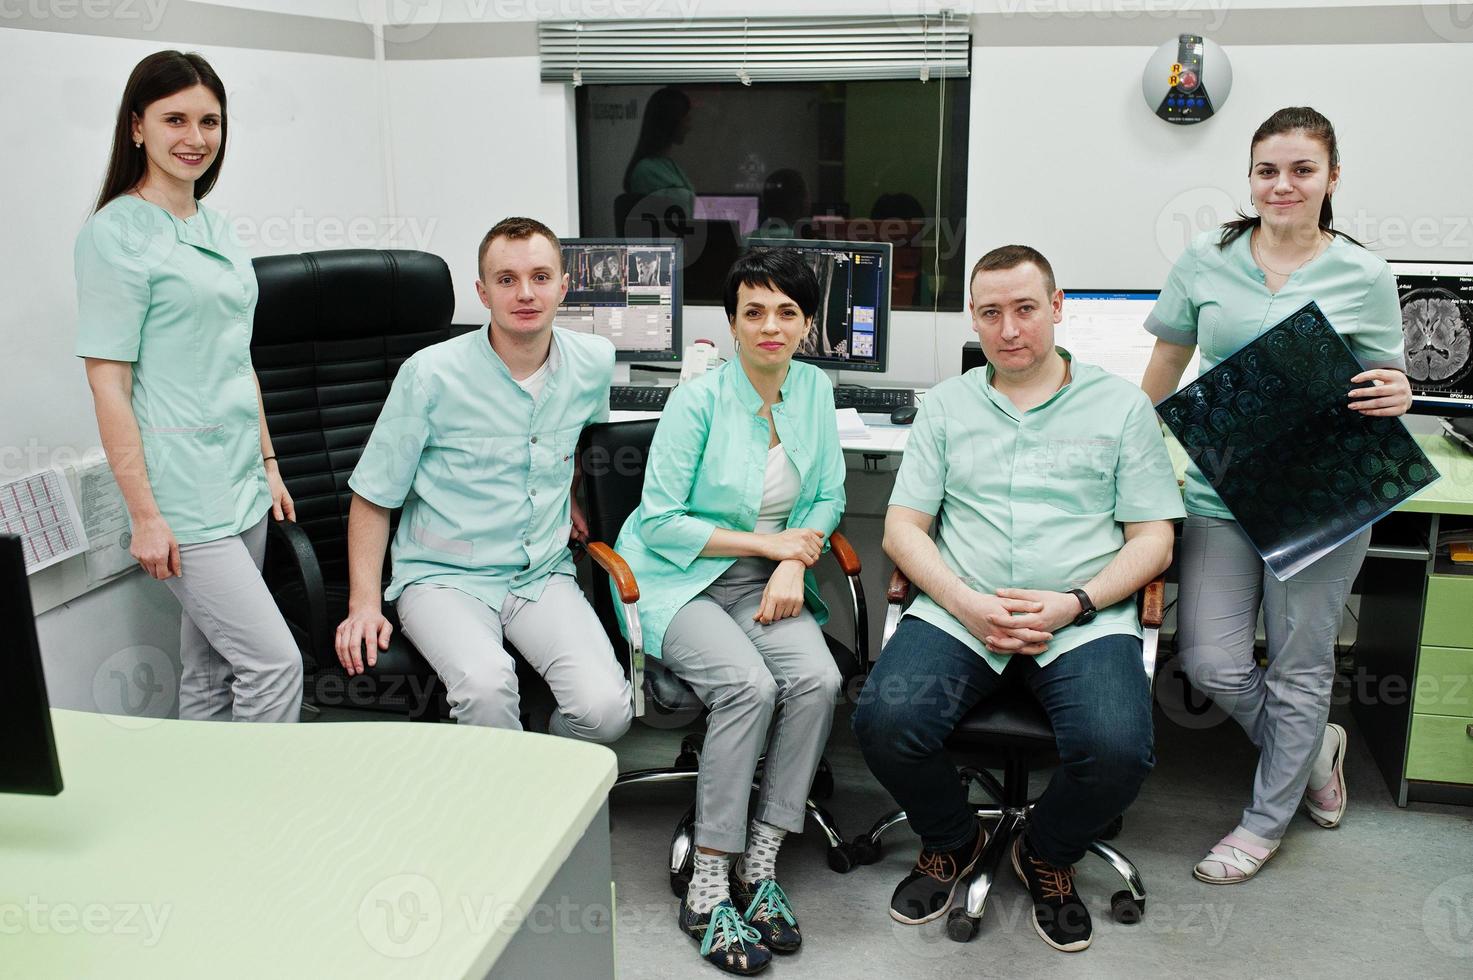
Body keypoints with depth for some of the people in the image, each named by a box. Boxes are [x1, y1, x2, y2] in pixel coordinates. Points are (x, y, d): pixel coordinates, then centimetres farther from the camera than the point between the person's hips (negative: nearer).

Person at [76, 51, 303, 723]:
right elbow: (108, 383, -12)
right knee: (276, 662, -10)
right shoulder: (115, 233, -9)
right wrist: (144, 515, -16)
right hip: (181, 492, -7)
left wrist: (268, 464, 16)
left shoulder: (216, 229, 14)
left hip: (241, 485, 7)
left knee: (211, 675, 14)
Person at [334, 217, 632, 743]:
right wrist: (364, 604, -11)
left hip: (544, 576, 3)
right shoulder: (432, 374, -9)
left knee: (605, 708, -21)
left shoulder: (594, 362, 3)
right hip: (446, 579, -3)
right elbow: (373, 497, -2)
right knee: (487, 685, -34)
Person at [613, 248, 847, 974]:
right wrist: (764, 541, -12)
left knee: (817, 679, -25)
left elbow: (828, 498, 11)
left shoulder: (814, 390, 5)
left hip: (765, 583, 5)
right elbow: (659, 521, -11)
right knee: (749, 685, -30)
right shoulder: (698, 401, -11)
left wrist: (795, 562, -9)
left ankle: (759, 867, -11)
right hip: (682, 581, -4)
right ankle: (707, 889, -17)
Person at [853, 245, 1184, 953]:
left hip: (1084, 621, -1)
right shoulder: (948, 404, 15)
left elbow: (1153, 540, 6)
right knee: (885, 722, -25)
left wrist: (1075, 603, -11)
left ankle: (1047, 857, 9)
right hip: (957, 612, 1)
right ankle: (952, 843, 10)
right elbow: (902, 527, 8)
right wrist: (967, 603, -9)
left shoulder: (1120, 405, 10)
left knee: (1116, 751, -28)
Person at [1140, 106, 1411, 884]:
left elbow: (1385, 384, 6)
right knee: (1210, 662, -2)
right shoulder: (1206, 260, 2)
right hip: (1222, 491, 2)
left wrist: (1394, 398, -18)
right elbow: (1166, 366, 11)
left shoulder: (1364, 277, -1)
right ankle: (1312, 749, 30)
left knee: (1299, 665, 8)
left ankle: (1267, 820, 28)